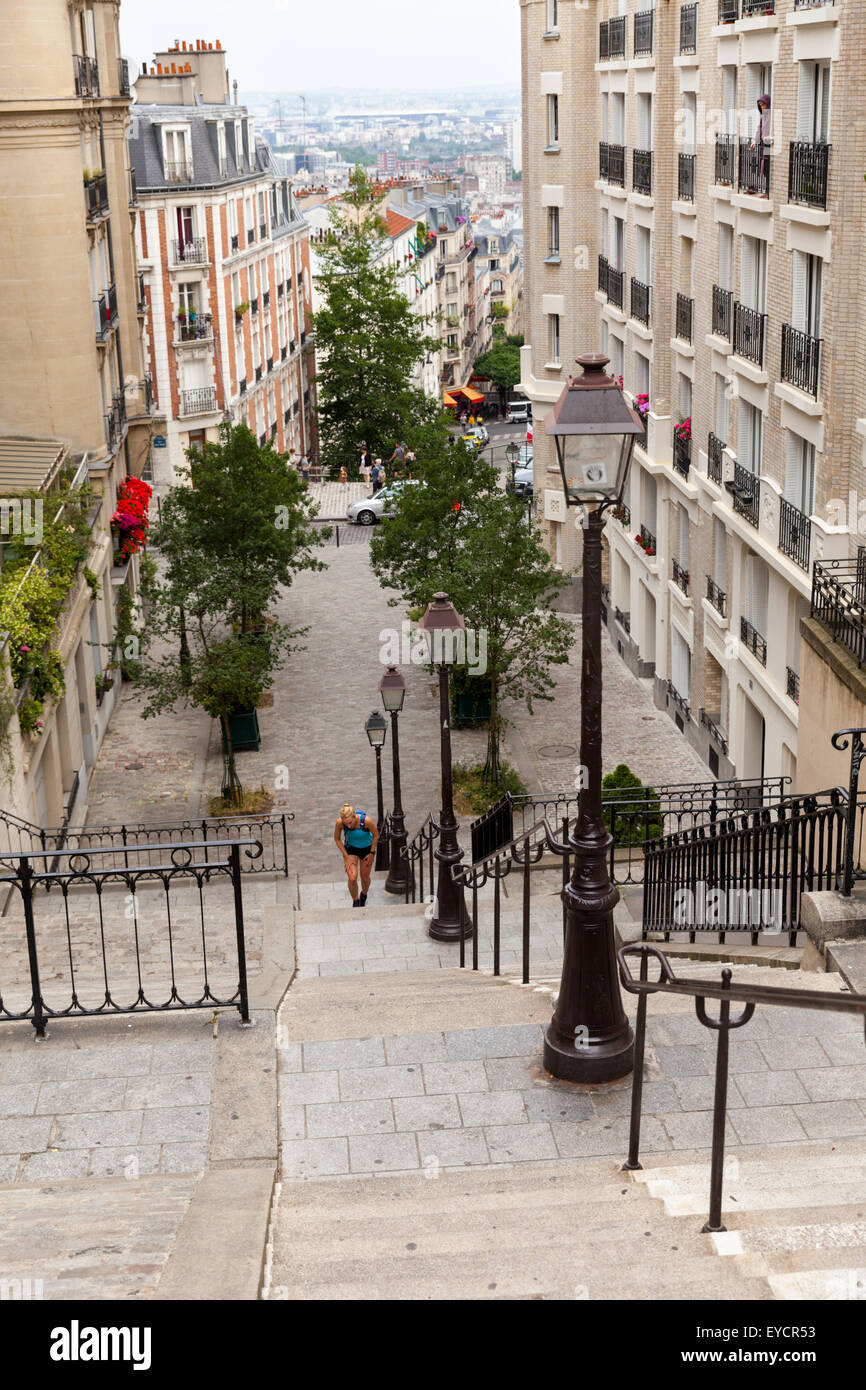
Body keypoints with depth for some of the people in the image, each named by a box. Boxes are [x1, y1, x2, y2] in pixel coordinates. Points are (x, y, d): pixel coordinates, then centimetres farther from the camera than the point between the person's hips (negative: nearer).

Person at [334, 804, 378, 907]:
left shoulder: (366, 820, -35)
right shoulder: (339, 822, -30)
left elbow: (376, 835, -15)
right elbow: (337, 839, -11)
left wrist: (371, 853, -8)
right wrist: (346, 857, -12)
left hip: (366, 848, 0)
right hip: (350, 848, 0)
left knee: (365, 878, 13)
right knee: (352, 878, -13)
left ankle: (363, 895, 47)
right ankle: (355, 902, 15)